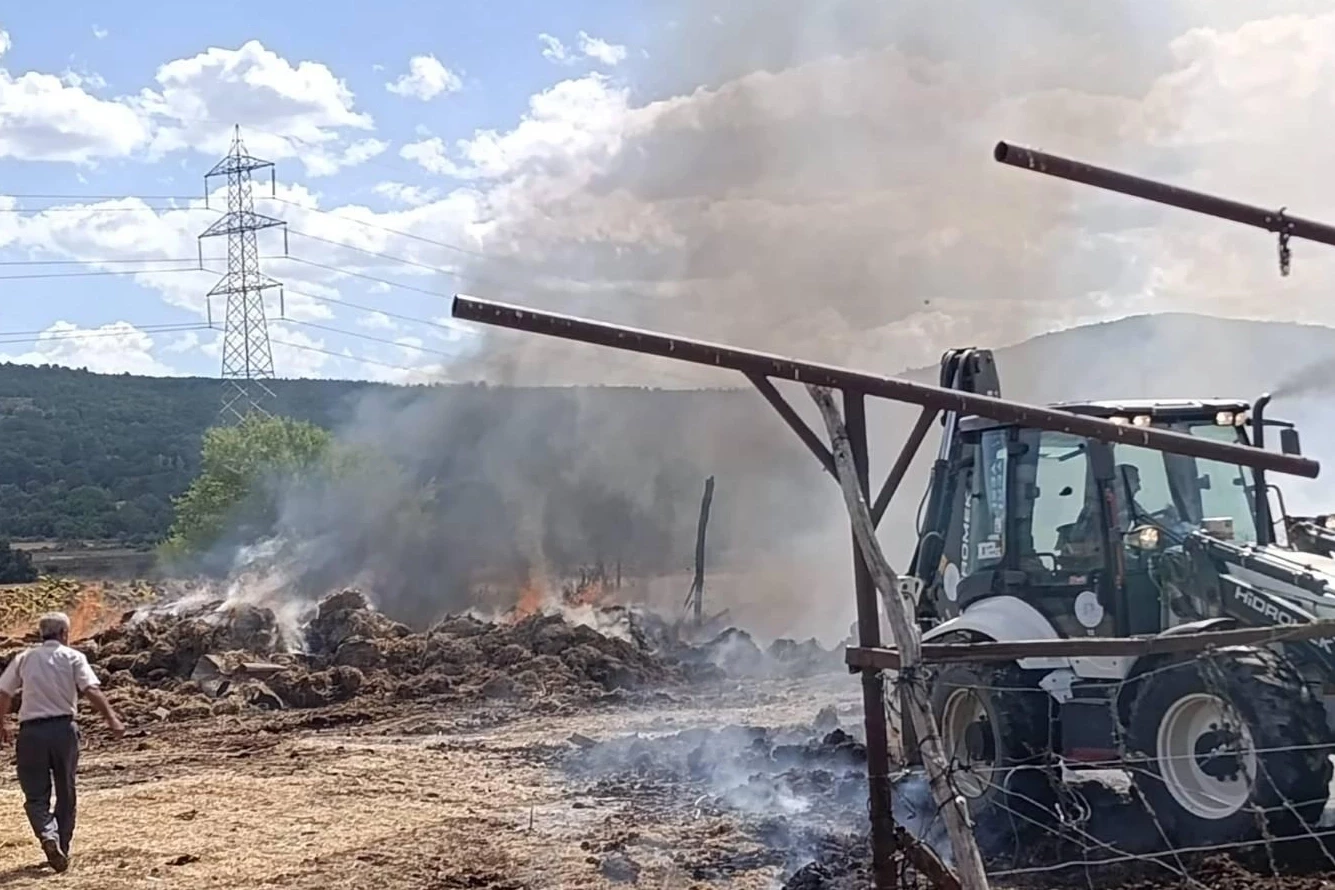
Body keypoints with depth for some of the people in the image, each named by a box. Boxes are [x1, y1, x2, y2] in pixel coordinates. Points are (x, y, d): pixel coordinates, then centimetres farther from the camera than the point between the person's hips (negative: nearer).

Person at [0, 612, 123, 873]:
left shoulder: (24, 658, 11)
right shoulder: (73, 657, 4)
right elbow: (91, 690, -9)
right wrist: (112, 719, -10)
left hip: (31, 731, 1)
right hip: (63, 728, -1)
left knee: (36, 795, 4)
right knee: (65, 794, 14)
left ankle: (48, 835, -22)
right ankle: (61, 849, 17)